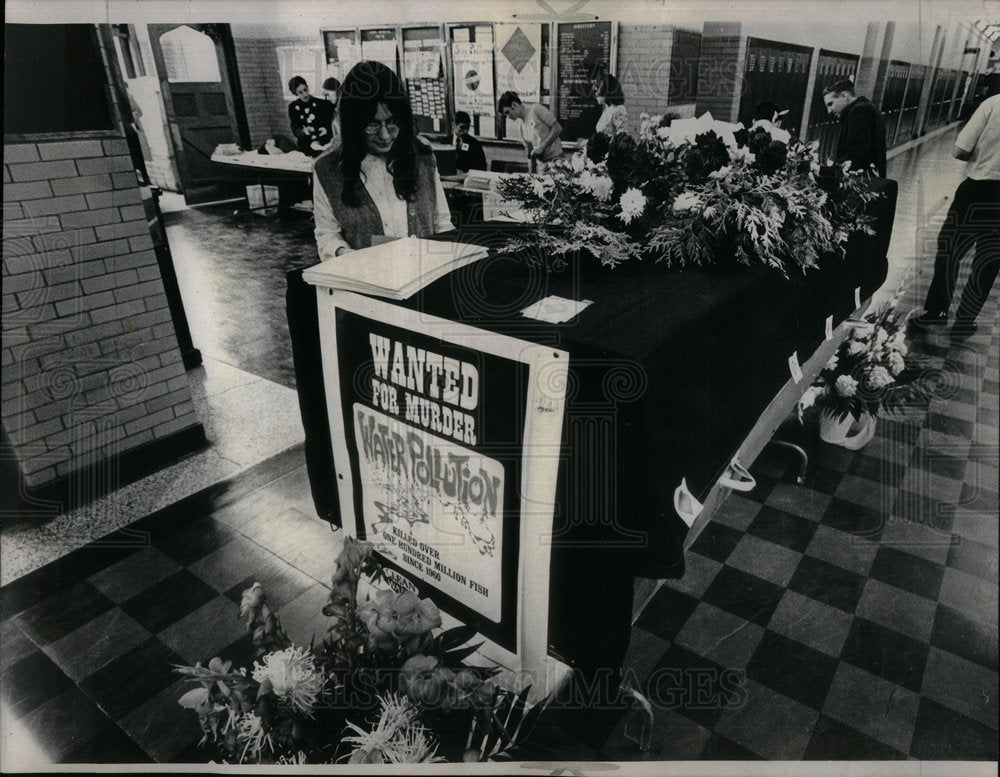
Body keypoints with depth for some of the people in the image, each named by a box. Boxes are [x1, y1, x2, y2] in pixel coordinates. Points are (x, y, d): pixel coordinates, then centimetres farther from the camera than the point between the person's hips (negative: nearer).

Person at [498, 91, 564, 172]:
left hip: (554, 160, -6)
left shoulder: (536, 109, -2)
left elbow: (558, 129, -8)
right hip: (541, 165, 6)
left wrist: (542, 146, -12)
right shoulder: (522, 126, 17)